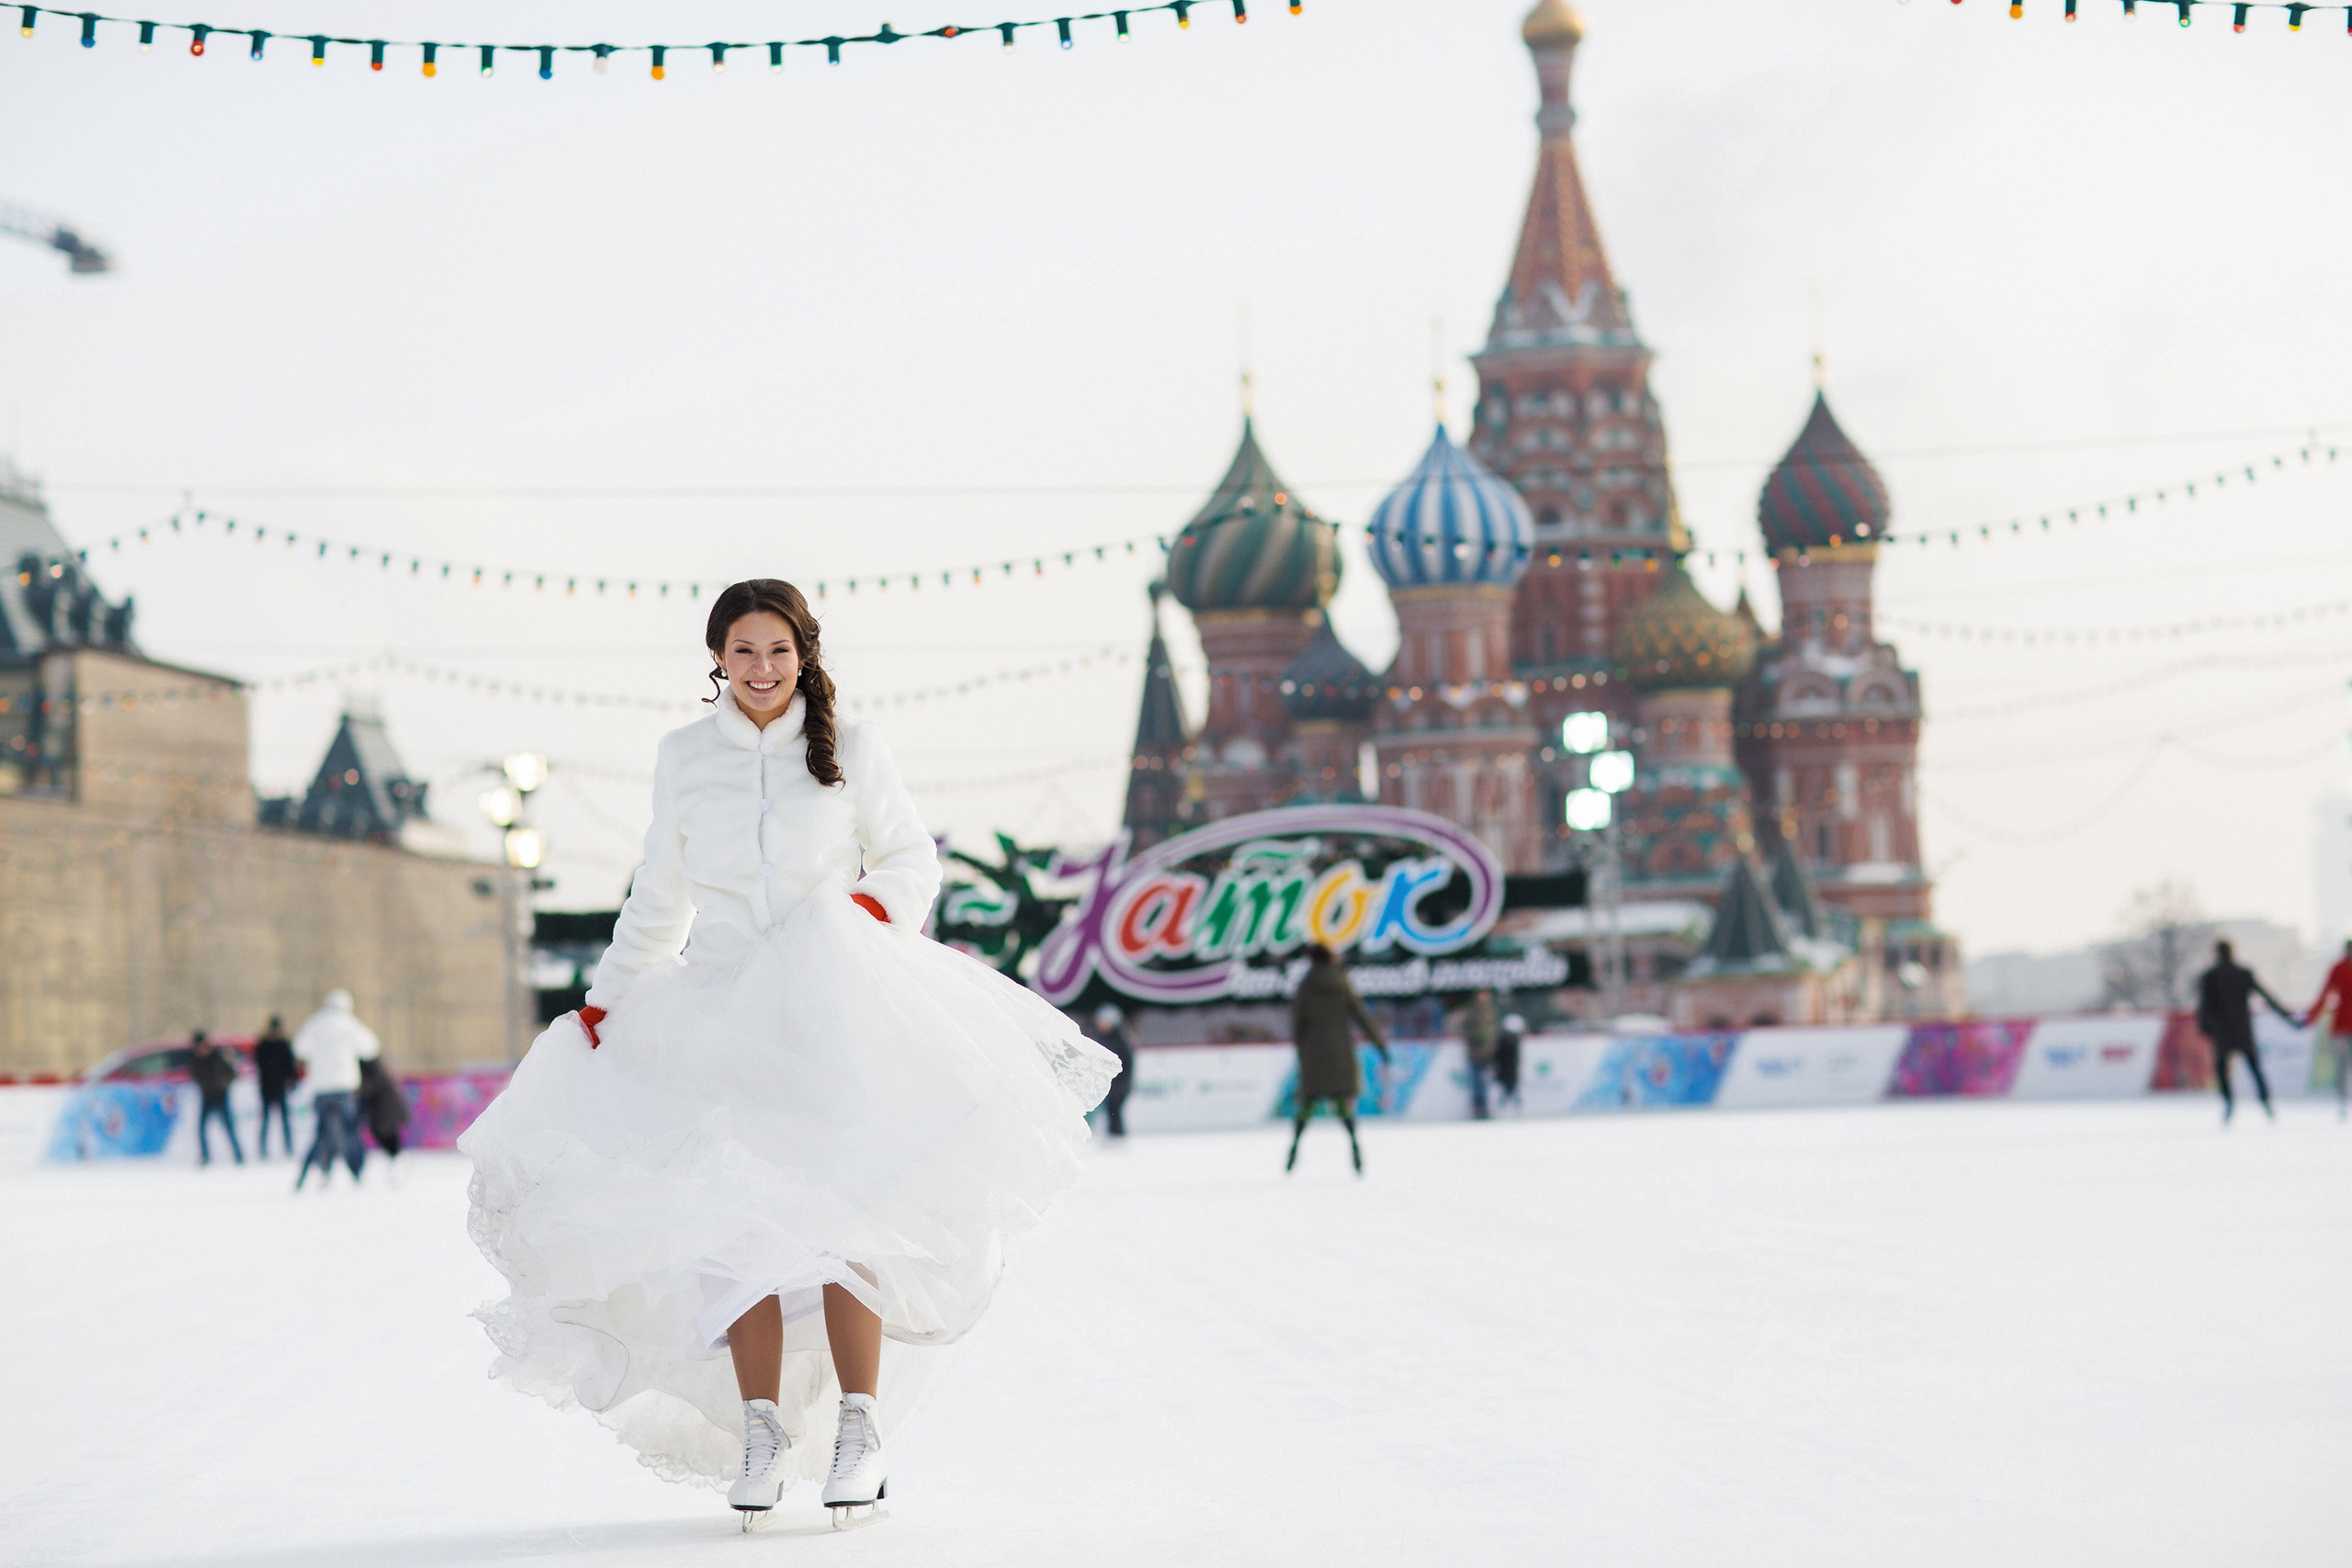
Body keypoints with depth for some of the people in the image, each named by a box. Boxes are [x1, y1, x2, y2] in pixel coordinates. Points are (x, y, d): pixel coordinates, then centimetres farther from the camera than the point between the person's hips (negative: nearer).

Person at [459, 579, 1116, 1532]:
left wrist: (876, 904, -10)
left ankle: (861, 1431, -7)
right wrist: (605, 997, 16)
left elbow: (913, 856, 11)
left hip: (831, 1006, -2)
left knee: (840, 1203, -12)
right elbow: (660, 896, 19)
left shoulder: (848, 747, 5)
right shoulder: (684, 757, 10)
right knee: (731, 1213, -8)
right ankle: (762, 1430, -2)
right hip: (720, 1008, 2)